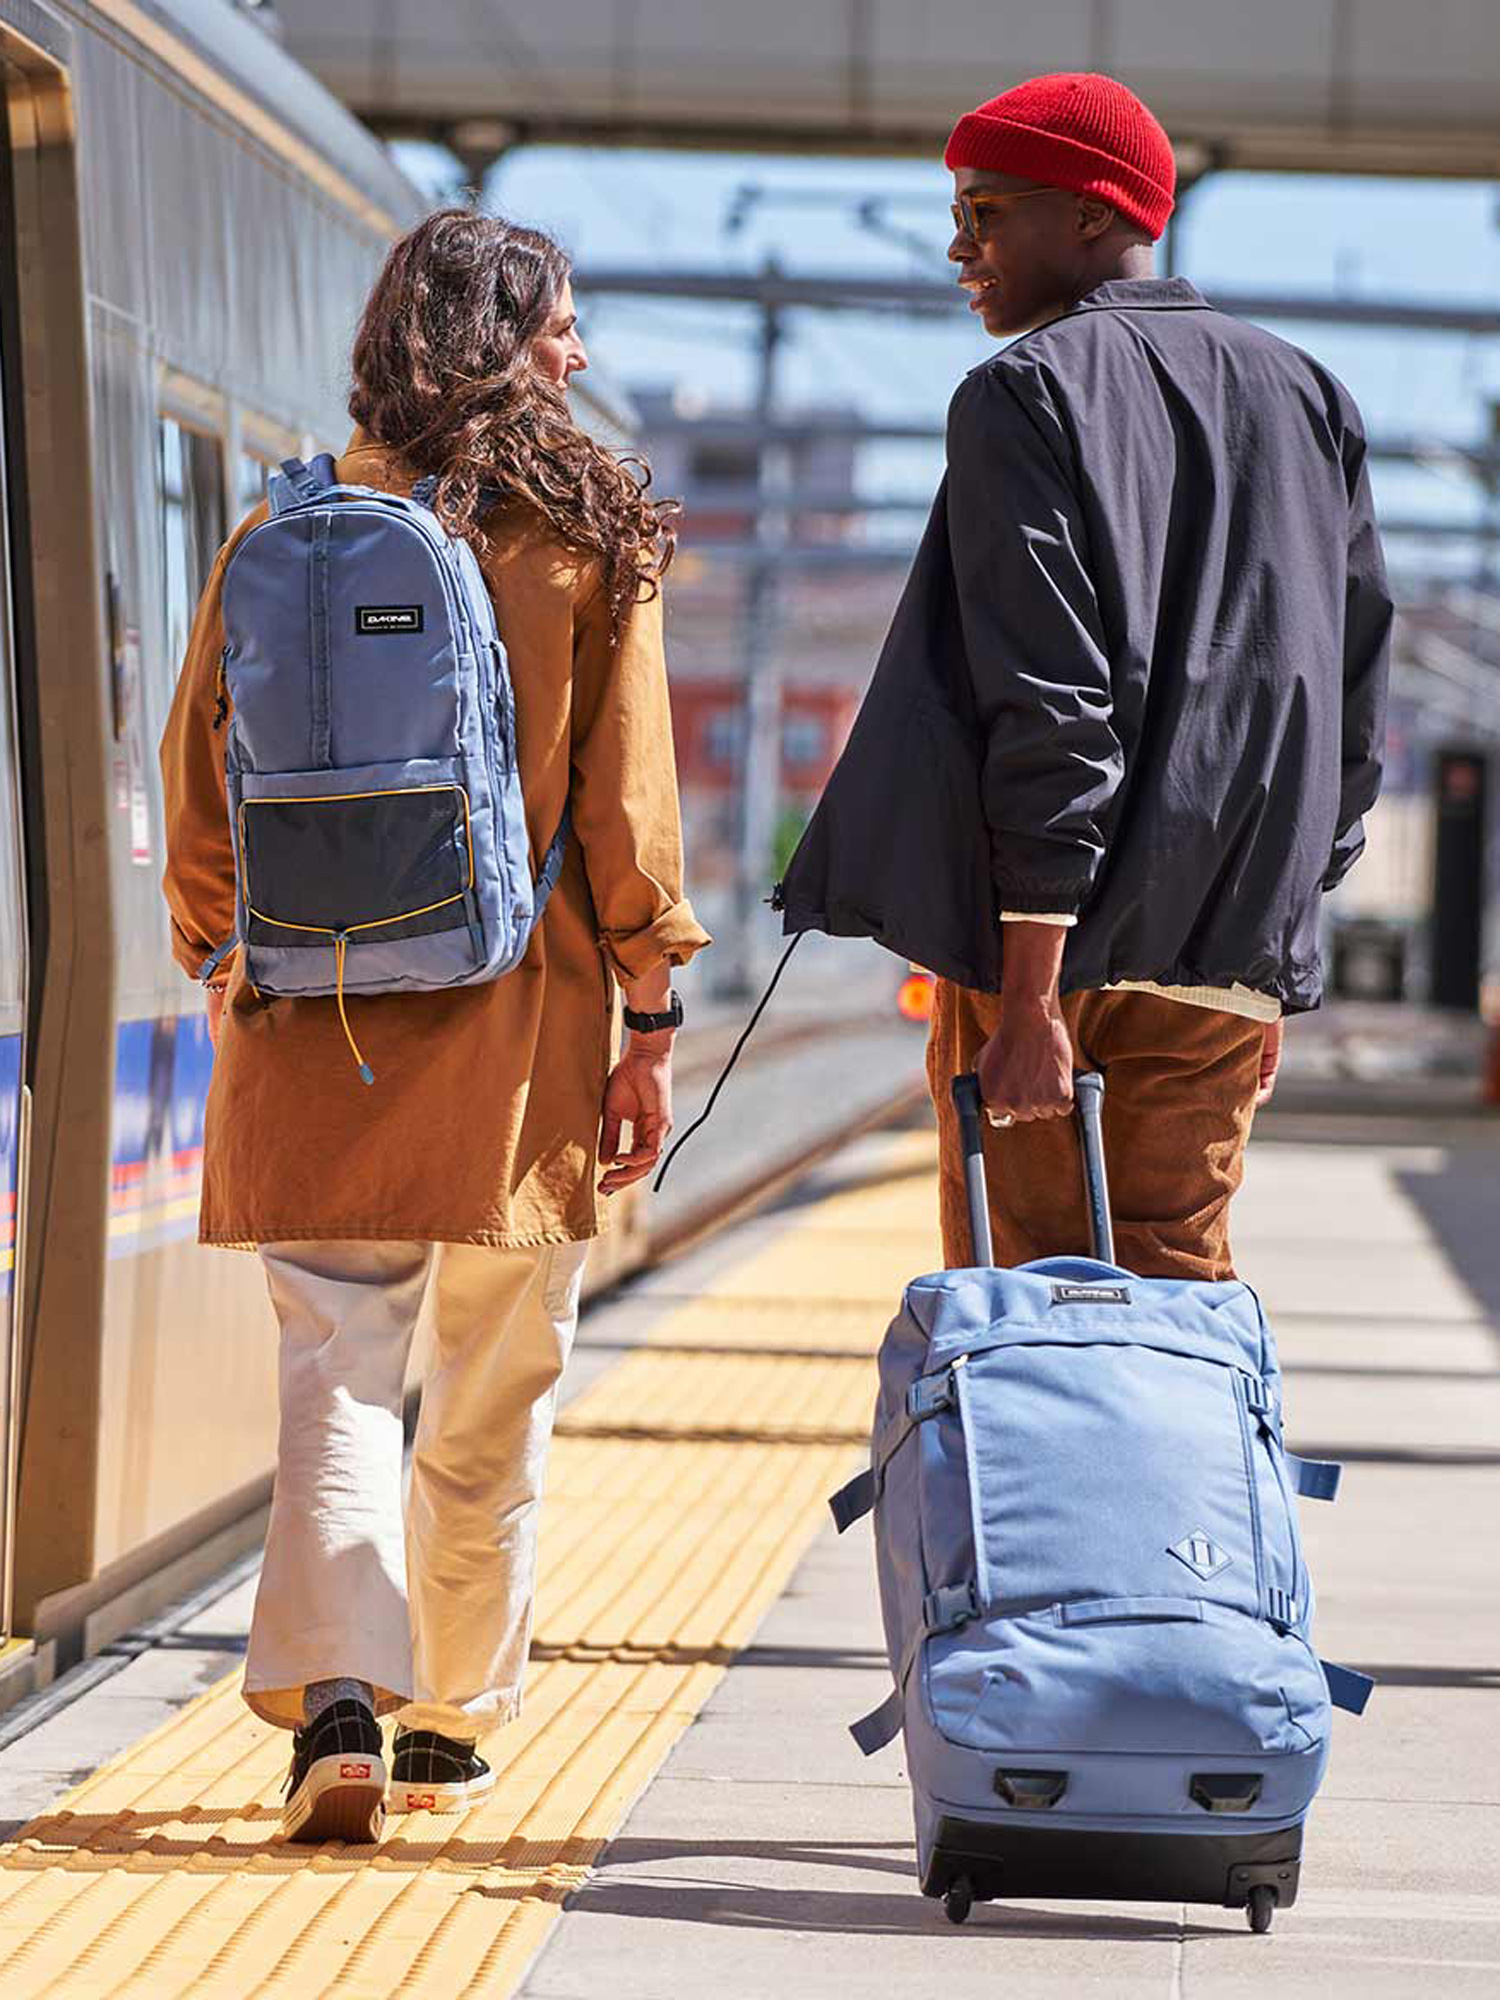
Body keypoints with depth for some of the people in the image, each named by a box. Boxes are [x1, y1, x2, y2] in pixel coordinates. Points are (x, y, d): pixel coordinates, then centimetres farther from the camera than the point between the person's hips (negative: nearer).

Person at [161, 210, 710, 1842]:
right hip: (519, 1029, -1)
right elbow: (628, 797, -4)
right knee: (494, 1398, 12)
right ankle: (453, 1721, 22)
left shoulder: (286, 529, 3)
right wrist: (650, 1017, 2)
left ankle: (330, 1690, -20)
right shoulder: (589, 540, -2)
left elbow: (202, 778, 6)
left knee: (336, 1368, 0)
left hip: (313, 1021, 1)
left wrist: (223, 973, 18)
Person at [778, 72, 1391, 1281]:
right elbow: (1359, 694, 15)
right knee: (1178, 1276, 9)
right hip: (1227, 951, 6)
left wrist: (1031, 995, -18)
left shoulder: (1025, 395, -6)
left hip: (1039, 924, -6)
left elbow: (1051, 695, -16)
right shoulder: (1304, 398, 13)